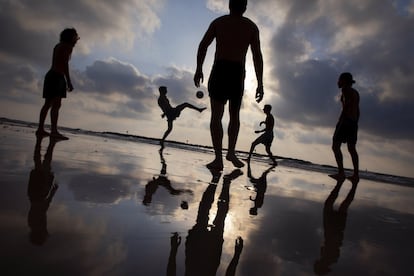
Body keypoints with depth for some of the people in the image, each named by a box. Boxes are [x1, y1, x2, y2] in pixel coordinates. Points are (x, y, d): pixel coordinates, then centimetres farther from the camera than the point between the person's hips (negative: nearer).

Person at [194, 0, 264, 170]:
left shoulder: (218, 22, 13)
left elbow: (203, 46, 2)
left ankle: (218, 159, -15)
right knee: (234, 115, 16)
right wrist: (260, 84, 2)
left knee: (216, 115, -6)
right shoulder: (251, 26, 13)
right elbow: (257, 56, 3)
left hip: (219, 71, -1)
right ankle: (231, 152, 5)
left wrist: (198, 69, 8)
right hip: (238, 74, 1)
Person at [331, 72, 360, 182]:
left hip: (346, 120, -9)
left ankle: (341, 172, -16)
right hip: (354, 122, 9)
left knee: (335, 146, -9)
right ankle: (356, 174, 8)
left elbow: (346, 106, -17)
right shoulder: (356, 93, 21)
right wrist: (355, 125, 22)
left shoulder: (345, 89, -4)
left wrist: (340, 122, -20)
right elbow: (357, 111, 19)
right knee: (352, 149, 9)